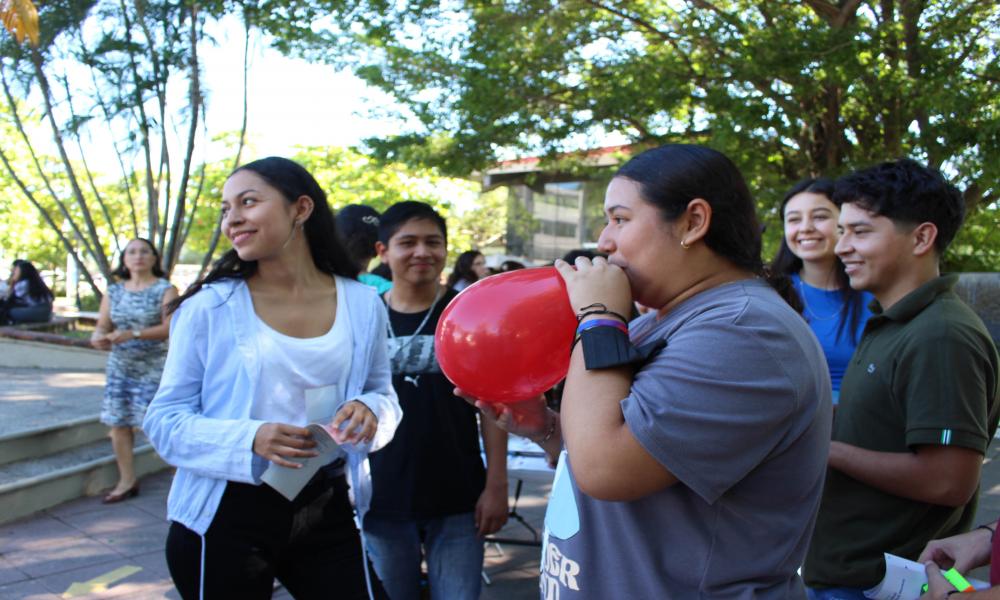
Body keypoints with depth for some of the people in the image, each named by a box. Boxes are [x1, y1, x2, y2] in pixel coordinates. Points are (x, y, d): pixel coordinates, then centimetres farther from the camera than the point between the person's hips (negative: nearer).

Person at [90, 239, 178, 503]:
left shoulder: (165, 290, -4)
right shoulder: (114, 291, 10)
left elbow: (170, 328, -14)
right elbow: (103, 325, 11)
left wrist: (133, 334, -26)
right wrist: (98, 337, -14)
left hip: (154, 369, -5)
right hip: (120, 367, 5)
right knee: (118, 422, 6)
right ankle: (127, 481, 19)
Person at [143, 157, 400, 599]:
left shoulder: (362, 304, 1)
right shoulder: (209, 307, -6)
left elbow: (383, 394, 11)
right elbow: (165, 419, -5)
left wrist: (370, 411, -13)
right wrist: (249, 439, -22)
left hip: (325, 511, 2)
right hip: (226, 518, -1)